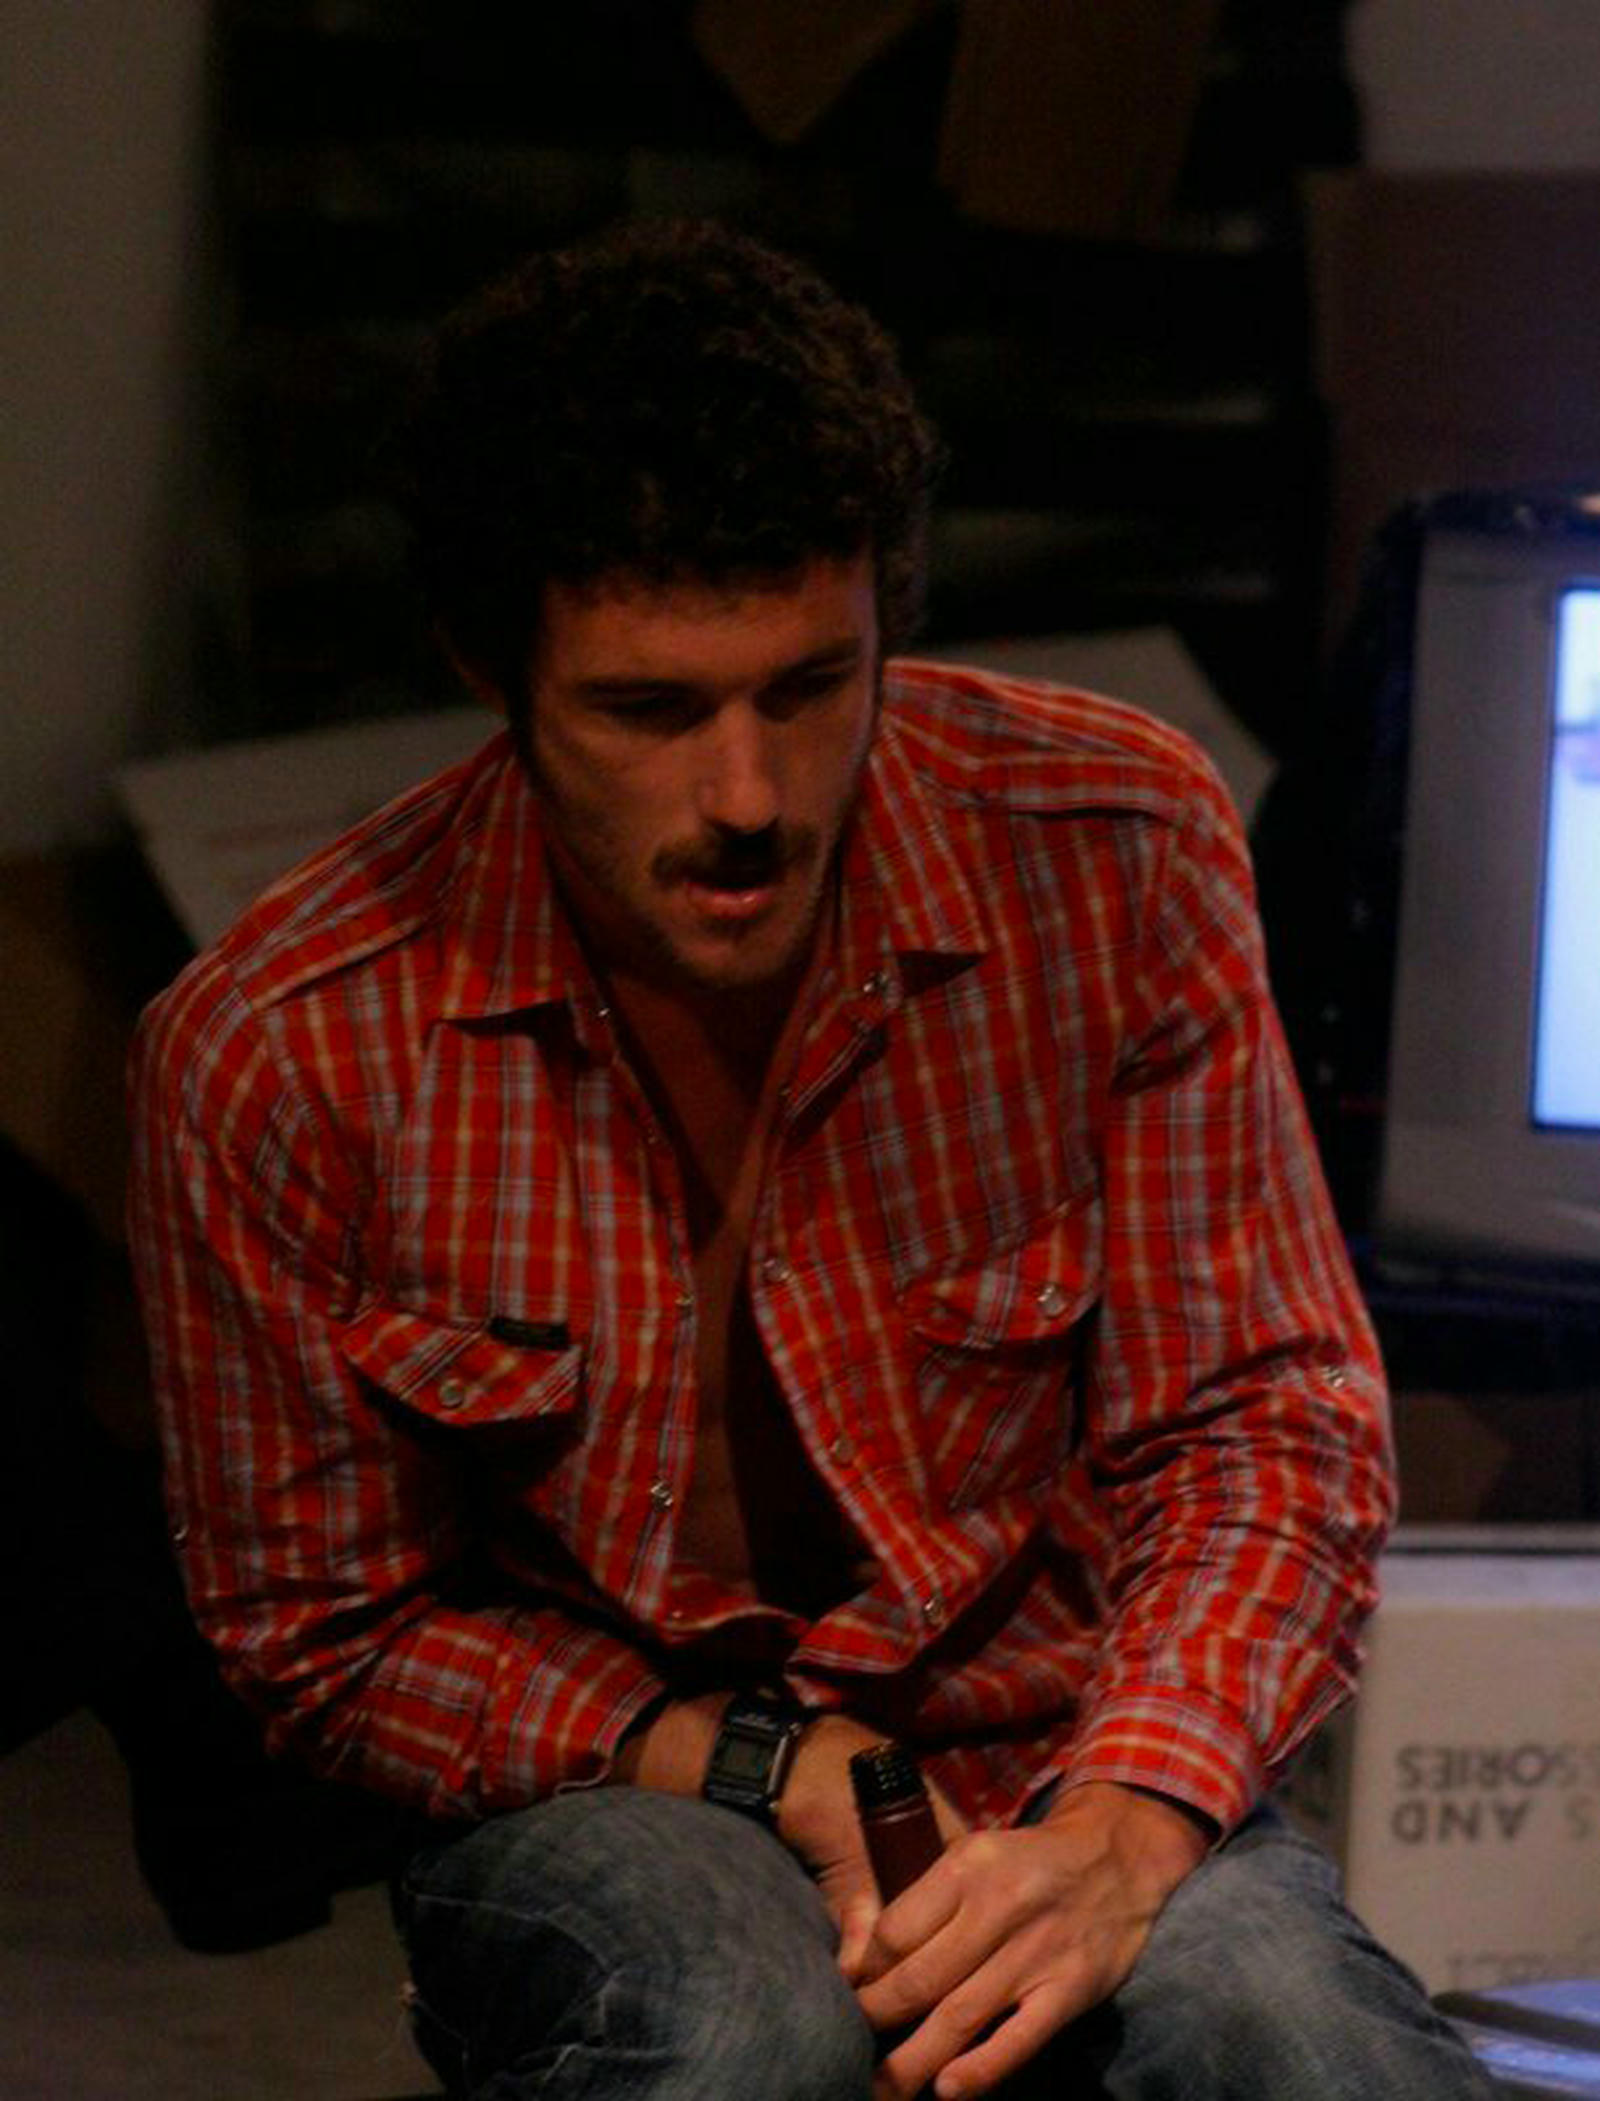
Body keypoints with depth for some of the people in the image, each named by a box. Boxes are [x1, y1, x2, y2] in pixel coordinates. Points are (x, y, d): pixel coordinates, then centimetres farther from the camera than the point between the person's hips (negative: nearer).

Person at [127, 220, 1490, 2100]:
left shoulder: (1119, 865, -9)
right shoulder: (275, 1053, -12)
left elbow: (1266, 1427, -4)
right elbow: (323, 1627, 0)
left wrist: (1117, 1840, -24)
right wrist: (765, 1767, -15)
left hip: (1067, 1761, 0)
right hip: (599, 1789, 0)